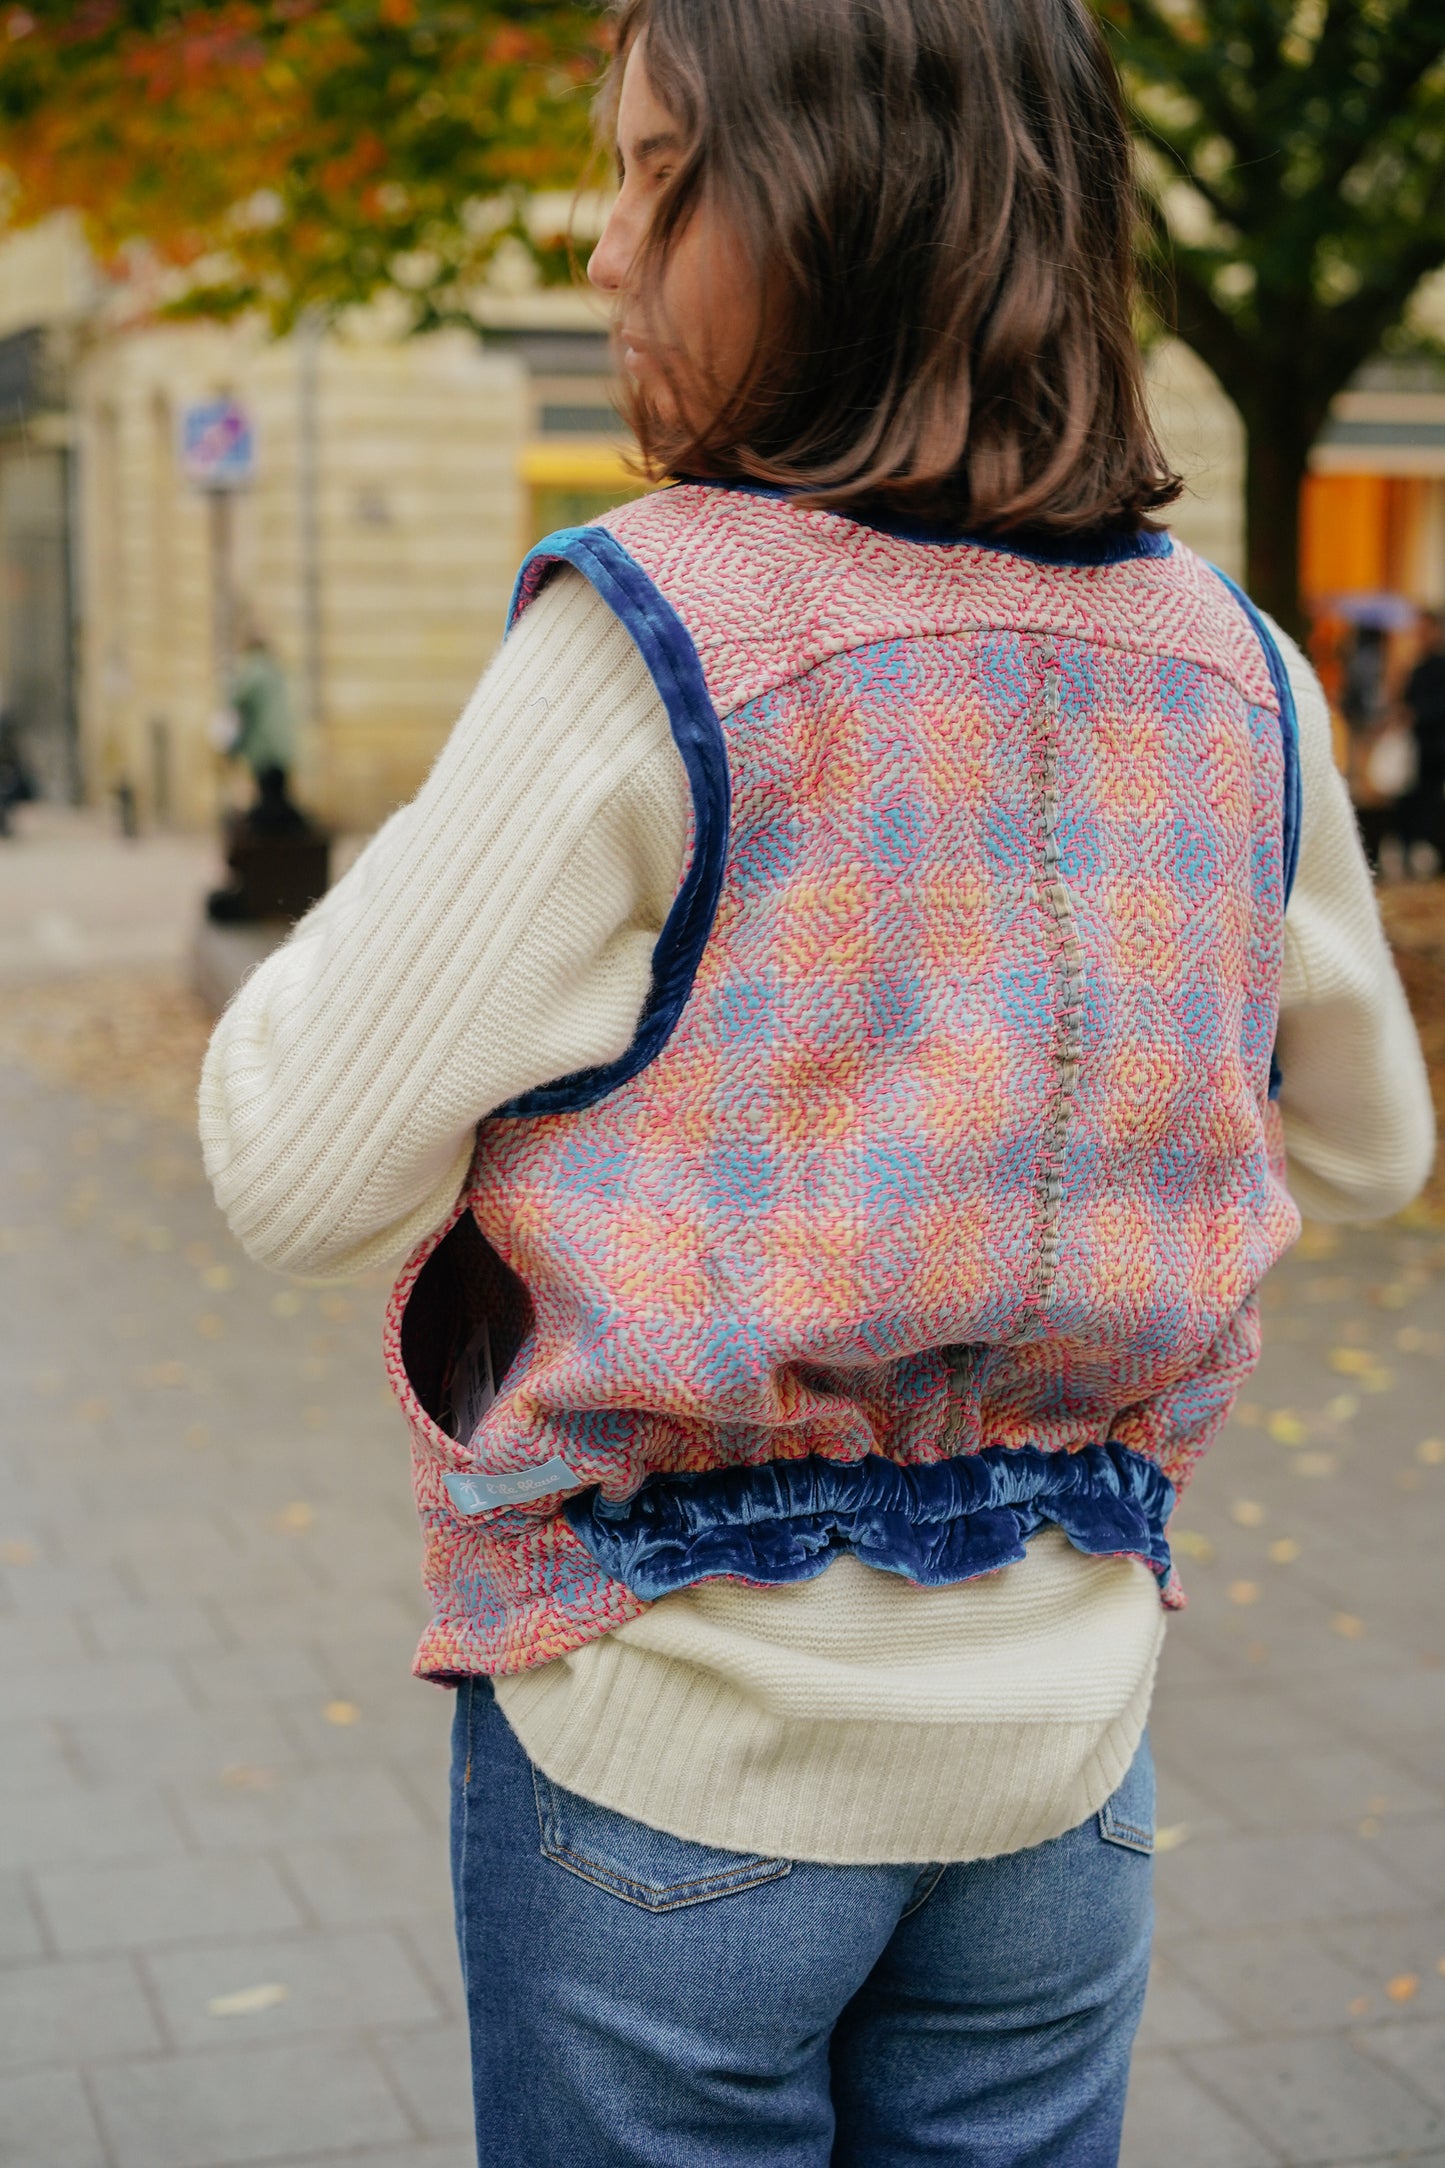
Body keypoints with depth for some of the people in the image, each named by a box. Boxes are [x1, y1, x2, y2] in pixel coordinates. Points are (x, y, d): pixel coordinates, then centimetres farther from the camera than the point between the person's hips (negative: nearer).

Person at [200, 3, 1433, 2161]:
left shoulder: (652, 636, -18)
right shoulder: (1230, 673, -2)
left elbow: (303, 1177, -14)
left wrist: (374, 888, 3)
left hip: (670, 1739, -4)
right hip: (1059, 1737, 5)